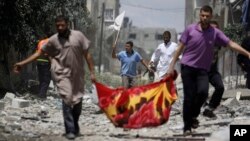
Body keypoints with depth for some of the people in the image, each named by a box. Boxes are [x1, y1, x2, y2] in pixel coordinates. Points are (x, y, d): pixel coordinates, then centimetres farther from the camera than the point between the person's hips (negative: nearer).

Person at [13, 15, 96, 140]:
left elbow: (87, 54, 1)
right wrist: (23, 63, -3)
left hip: (77, 74, 2)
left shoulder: (78, 35, -3)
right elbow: (39, 52, 3)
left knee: (78, 102, 10)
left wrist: (92, 72, -2)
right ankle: (70, 130, -7)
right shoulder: (53, 40, -3)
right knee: (67, 100, -13)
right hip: (63, 74, -2)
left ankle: (75, 126, 31)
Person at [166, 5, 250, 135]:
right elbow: (180, 48, 2)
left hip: (202, 69, 1)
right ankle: (187, 126, 9)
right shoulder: (190, 29, -3)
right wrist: (172, 66, 1)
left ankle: (193, 116, 6)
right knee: (189, 97, -3)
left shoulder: (215, 33, 0)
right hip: (187, 67, -1)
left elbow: (231, 44, -6)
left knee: (203, 92, -20)